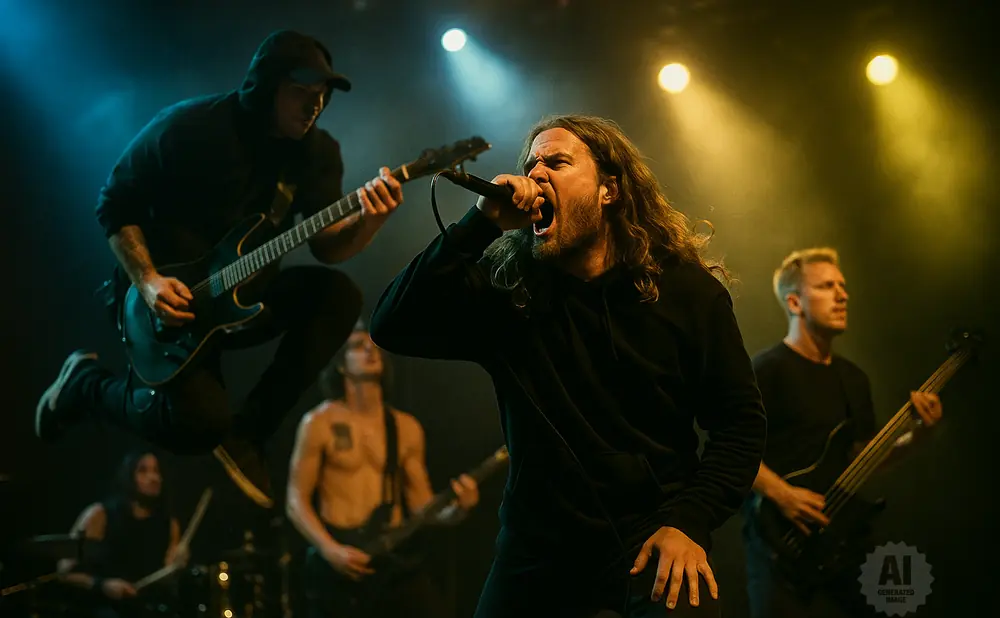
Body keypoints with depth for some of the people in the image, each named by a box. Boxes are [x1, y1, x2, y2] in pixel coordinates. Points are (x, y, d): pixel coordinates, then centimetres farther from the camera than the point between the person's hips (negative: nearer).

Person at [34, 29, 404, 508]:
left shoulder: (318, 151, -2)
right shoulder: (188, 127, -16)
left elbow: (327, 246, -10)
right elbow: (115, 206, -7)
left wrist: (368, 220, -33)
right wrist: (148, 281, -20)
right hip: (170, 299, -5)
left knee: (337, 294, -21)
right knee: (199, 422, -25)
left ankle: (249, 433, -12)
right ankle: (86, 383, 7)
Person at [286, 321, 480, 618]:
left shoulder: (406, 427, 10)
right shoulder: (320, 424, -1)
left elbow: (421, 504, 13)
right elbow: (296, 500, -2)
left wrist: (456, 510, -9)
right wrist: (330, 550, -16)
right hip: (337, 560, -3)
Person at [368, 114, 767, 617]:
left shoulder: (687, 291, -2)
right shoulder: (505, 288, 0)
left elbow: (741, 420, 0)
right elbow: (392, 327, -13)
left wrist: (689, 523, -14)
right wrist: (481, 224, -18)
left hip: (652, 545, -2)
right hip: (538, 553, 2)